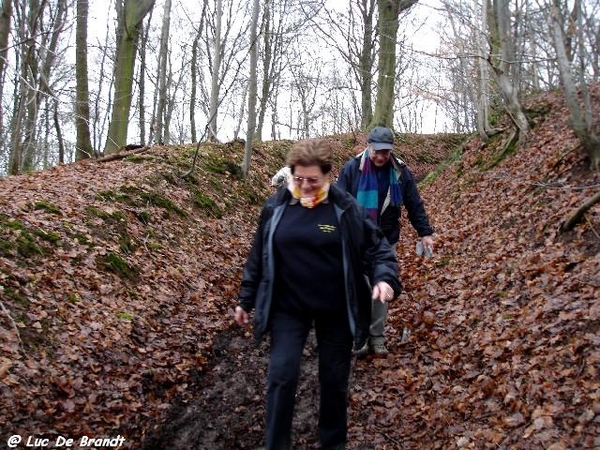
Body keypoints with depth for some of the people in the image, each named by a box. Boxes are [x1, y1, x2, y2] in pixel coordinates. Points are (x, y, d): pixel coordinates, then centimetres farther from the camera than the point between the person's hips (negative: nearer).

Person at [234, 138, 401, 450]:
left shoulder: (346, 208, -8)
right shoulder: (276, 206, -2)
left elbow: (377, 247, -3)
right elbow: (258, 257, 6)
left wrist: (385, 278, -22)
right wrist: (245, 299, 10)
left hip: (335, 310, 0)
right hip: (287, 308, 1)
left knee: (334, 379, 11)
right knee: (281, 375, -5)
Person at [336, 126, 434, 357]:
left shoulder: (400, 171, -2)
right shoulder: (352, 168, -9)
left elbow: (414, 204, 5)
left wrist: (425, 232, 4)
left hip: (386, 241, 2)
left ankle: (377, 337, 19)